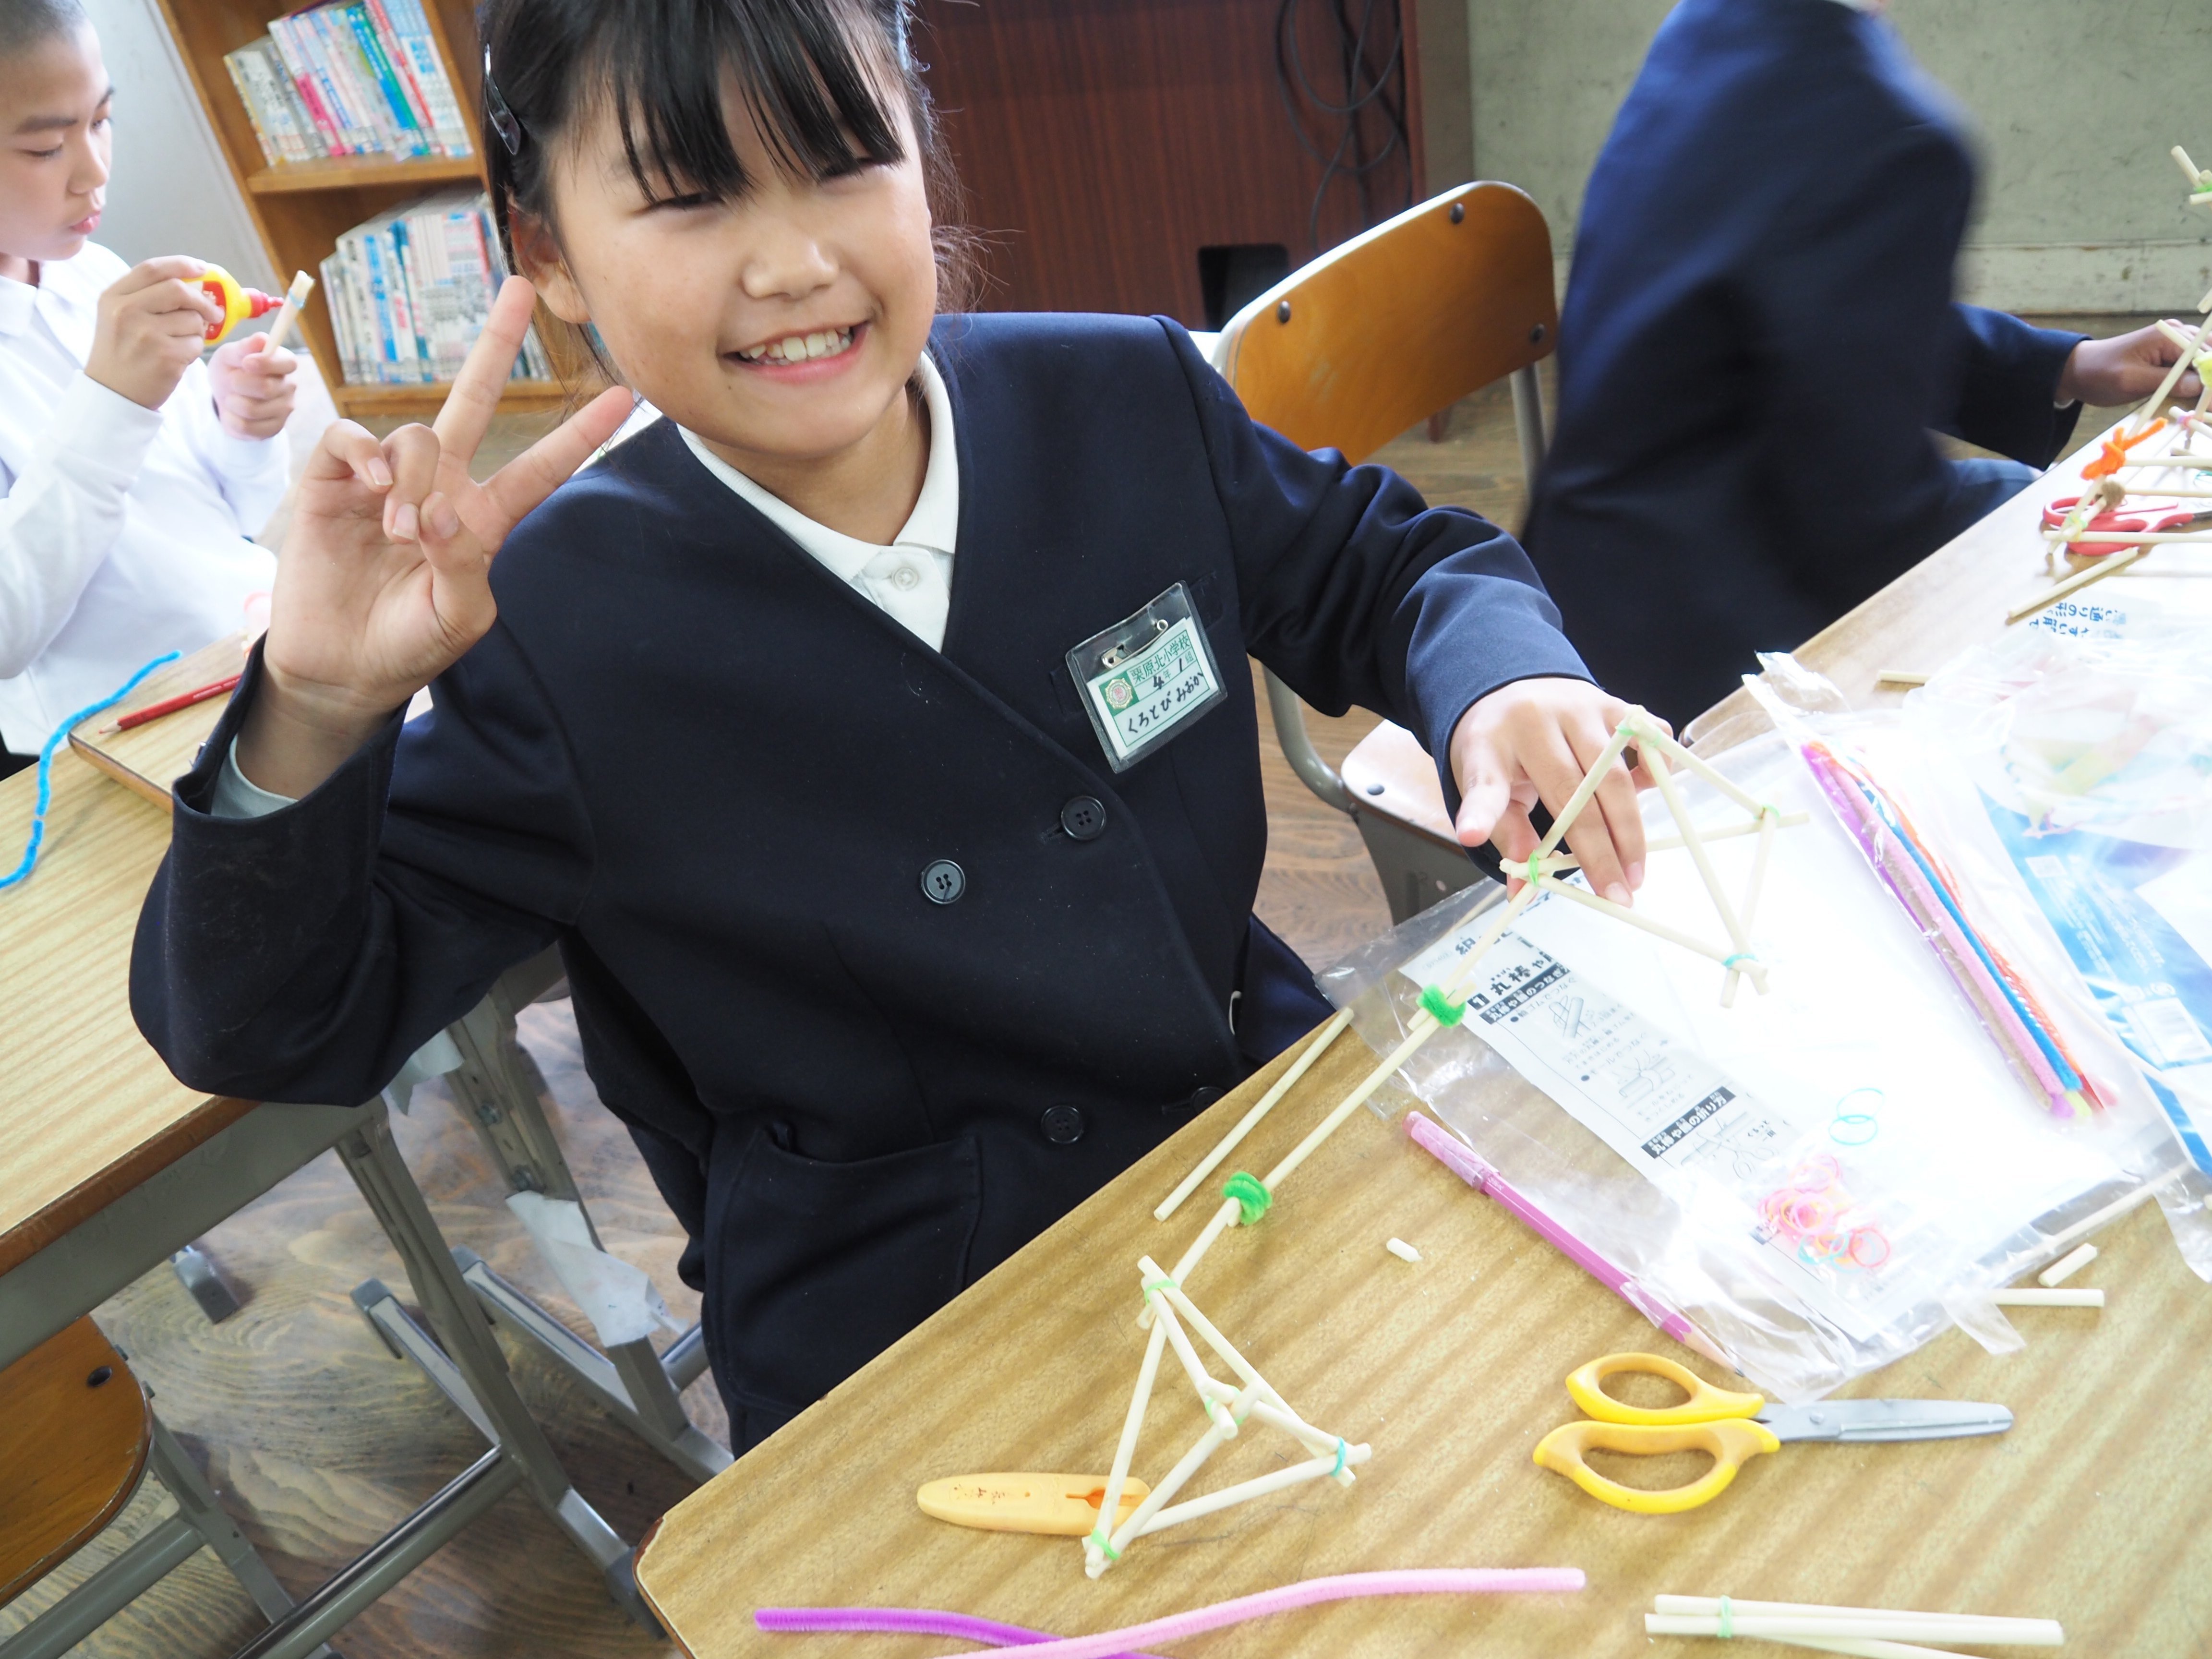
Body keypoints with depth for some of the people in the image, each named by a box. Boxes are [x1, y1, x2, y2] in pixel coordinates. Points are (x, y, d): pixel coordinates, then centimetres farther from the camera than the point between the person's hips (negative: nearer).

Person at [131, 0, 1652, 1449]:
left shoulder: (1130, 399, -5)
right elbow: (277, 1035, -6)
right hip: (900, 1339, -3)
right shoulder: (548, 625, -12)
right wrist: (313, 716, -25)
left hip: (1283, 1134, 4)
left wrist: (1498, 675, -13)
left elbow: (1381, 566, 10)